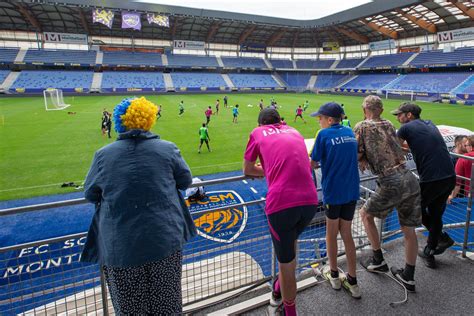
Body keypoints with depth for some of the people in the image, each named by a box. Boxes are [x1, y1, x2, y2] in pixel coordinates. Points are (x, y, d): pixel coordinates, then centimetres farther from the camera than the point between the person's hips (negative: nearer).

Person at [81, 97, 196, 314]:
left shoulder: (103, 154, -3)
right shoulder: (167, 149, -5)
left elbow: (90, 194, 8)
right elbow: (185, 181, 6)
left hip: (119, 245, 1)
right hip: (165, 239, 0)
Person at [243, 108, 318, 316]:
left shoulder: (257, 133, 13)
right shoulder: (294, 131, 23)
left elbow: (247, 170, 22)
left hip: (281, 203, -5)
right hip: (310, 200, 5)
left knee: (286, 264, 12)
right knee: (291, 241, 30)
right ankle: (279, 292, 50)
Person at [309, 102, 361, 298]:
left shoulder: (324, 134, -9)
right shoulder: (349, 132, 9)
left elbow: (313, 164, -7)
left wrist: (316, 163, 14)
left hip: (333, 190, -5)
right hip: (352, 190, 5)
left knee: (331, 233, 14)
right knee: (346, 234, 15)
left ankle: (334, 275, 31)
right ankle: (352, 282, 23)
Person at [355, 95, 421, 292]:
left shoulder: (361, 127, 0)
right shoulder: (389, 125, 17)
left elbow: (356, 155, -4)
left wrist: (362, 160, 16)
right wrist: (367, 159, 15)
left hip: (391, 183, -6)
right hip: (410, 180, 6)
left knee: (365, 214, 18)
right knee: (409, 229, 14)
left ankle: (378, 261, 26)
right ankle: (408, 277, 28)